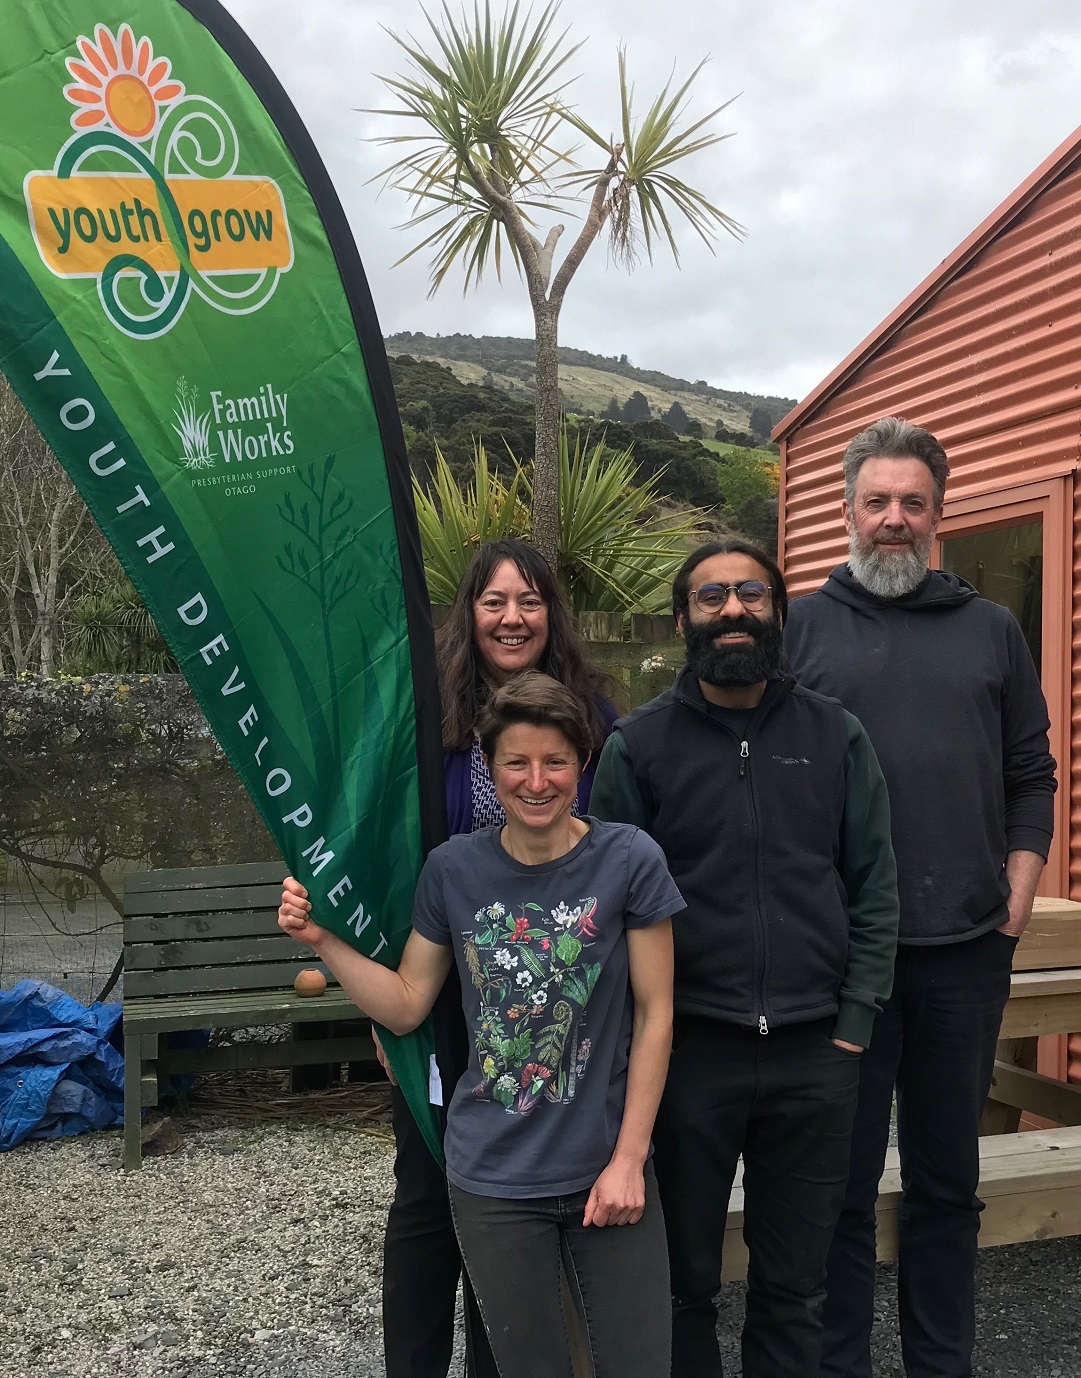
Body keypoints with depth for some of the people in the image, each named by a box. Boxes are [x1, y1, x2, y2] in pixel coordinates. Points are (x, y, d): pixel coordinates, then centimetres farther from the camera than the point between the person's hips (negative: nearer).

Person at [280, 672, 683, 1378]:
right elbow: (406, 1005, 4)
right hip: (493, 1183, 2)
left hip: (609, 1170, -1)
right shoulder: (454, 868, -4)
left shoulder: (629, 859, -11)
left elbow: (655, 1015, -6)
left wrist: (629, 1159, -7)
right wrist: (322, 938, -7)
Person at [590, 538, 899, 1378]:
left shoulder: (836, 735, 4)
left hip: (815, 1055, 2)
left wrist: (852, 1025, -1)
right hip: (687, 1049, -1)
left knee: (796, 1285, 16)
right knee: (683, 1278, 15)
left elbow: (874, 888, 4)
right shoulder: (639, 745, -1)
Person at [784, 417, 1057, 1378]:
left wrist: (1022, 885, 2)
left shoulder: (992, 632, 11)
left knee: (948, 1180, 16)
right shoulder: (801, 627, 3)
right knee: (843, 1181, 9)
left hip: (967, 948, 3)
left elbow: (1031, 775, 12)